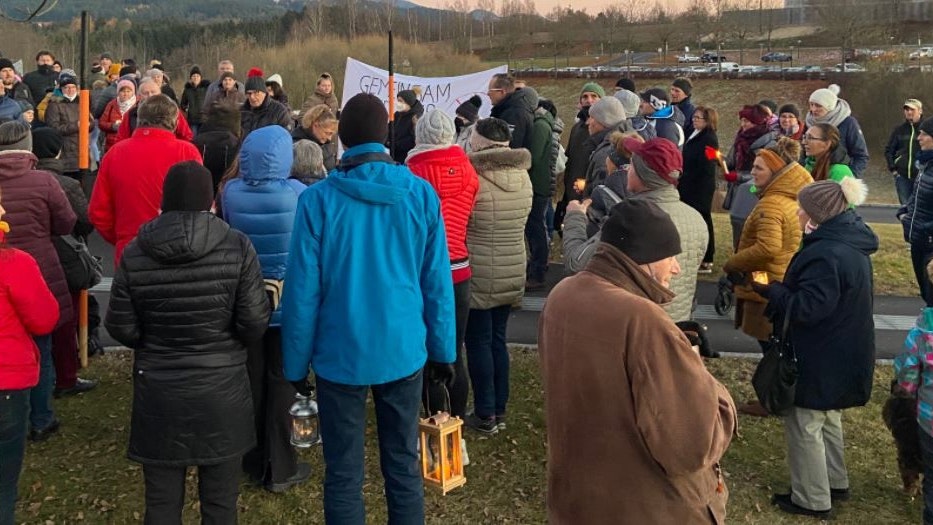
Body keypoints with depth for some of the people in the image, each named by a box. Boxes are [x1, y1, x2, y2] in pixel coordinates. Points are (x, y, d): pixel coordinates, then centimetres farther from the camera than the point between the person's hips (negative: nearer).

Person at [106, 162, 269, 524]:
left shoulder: (135, 253, -6)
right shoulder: (237, 248, -10)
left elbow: (121, 328, -2)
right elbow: (254, 323, -11)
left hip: (157, 392, 1)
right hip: (221, 391, -1)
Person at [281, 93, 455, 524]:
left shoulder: (318, 199, -10)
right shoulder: (421, 194, -4)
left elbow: (302, 290, -8)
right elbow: (437, 281, -2)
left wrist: (296, 363, 1)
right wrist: (442, 350, 8)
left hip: (342, 354, -2)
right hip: (403, 350, 2)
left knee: (343, 476, 10)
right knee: (403, 468, 15)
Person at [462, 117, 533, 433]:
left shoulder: (474, 177, -16)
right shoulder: (523, 177, 2)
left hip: (480, 274, -5)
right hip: (513, 272, 6)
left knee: (478, 341, 5)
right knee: (498, 339, 15)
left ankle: (485, 414, 11)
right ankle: (499, 410, 23)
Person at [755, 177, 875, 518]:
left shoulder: (826, 254, -28)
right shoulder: (852, 244, 6)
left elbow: (807, 308, -29)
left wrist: (769, 290, -16)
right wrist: (780, 290, 7)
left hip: (822, 360, -10)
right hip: (841, 354, 10)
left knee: (804, 425, 4)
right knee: (827, 419, 25)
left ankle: (812, 499, 16)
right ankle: (835, 483, 40)